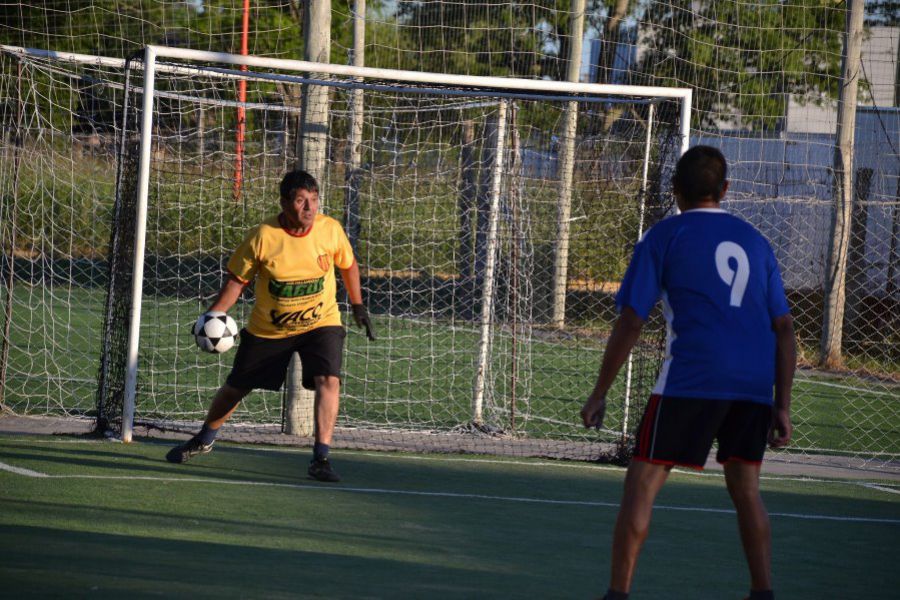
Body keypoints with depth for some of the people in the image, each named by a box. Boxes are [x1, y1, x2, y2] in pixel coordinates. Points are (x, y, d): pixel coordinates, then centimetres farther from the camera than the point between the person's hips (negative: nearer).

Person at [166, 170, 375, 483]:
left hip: (321, 322, 0)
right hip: (267, 328, 0)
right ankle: (204, 440, 41)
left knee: (328, 380, -25)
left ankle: (321, 457, -21)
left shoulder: (330, 229, -15)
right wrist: (213, 316, -20)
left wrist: (358, 306, 12)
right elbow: (237, 280, -9)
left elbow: (348, 265, 6)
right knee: (236, 386, 14)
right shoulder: (263, 237, -20)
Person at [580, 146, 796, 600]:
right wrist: (782, 406, 16)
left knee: (642, 484, 1)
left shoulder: (663, 237, 6)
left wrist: (599, 393, 7)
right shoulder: (754, 240, 18)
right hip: (754, 384, 5)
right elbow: (783, 328, 14)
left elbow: (630, 323, 1)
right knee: (745, 488, 17)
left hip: (690, 378, -4)